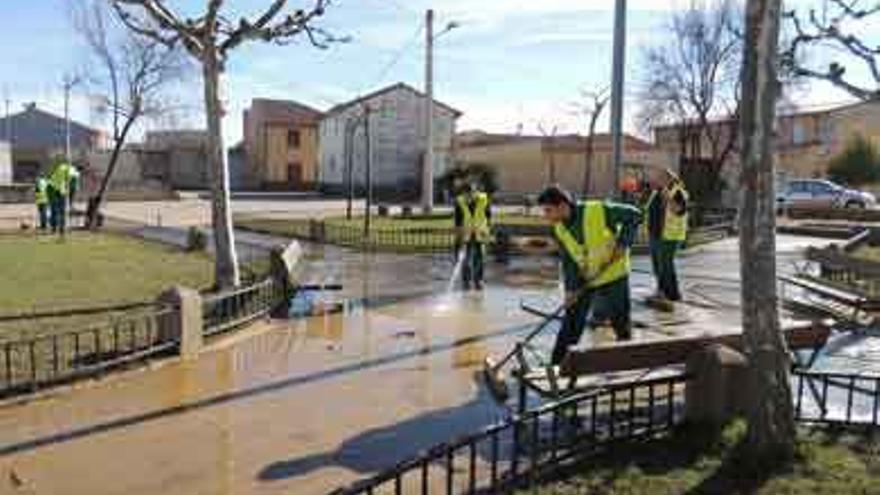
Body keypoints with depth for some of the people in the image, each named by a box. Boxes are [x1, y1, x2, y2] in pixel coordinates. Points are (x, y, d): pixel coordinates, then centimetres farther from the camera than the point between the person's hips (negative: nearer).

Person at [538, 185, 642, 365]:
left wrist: (622, 243, -21)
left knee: (621, 324, 7)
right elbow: (568, 262, 0)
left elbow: (633, 215, -14)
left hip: (613, 276, -4)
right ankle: (555, 366, 15)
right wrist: (570, 288, -10)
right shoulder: (560, 230, -4)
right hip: (584, 282, 5)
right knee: (570, 325, 5)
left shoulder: (598, 210, -22)